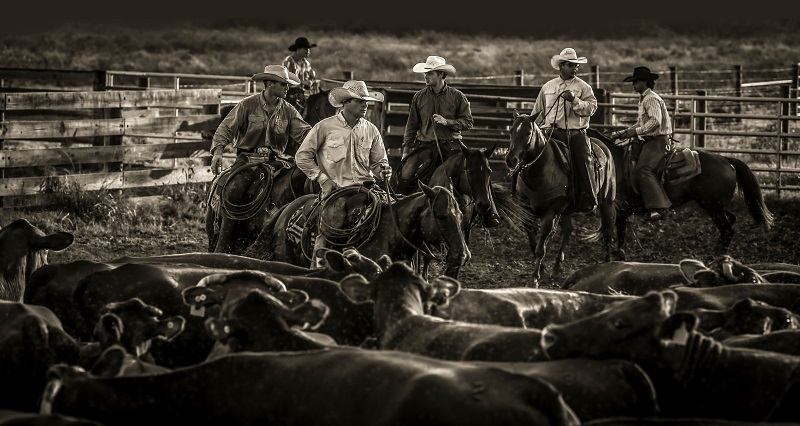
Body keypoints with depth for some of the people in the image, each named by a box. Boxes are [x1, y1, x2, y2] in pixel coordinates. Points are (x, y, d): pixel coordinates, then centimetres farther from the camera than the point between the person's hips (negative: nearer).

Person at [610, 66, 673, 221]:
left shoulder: (651, 99, -10)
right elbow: (640, 124, 25)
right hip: (649, 141, 11)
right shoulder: (643, 99, 22)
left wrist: (637, 131, -25)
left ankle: (658, 208, -33)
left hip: (657, 140, -11)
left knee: (642, 169, -25)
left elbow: (655, 121, -23)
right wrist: (621, 133, 16)